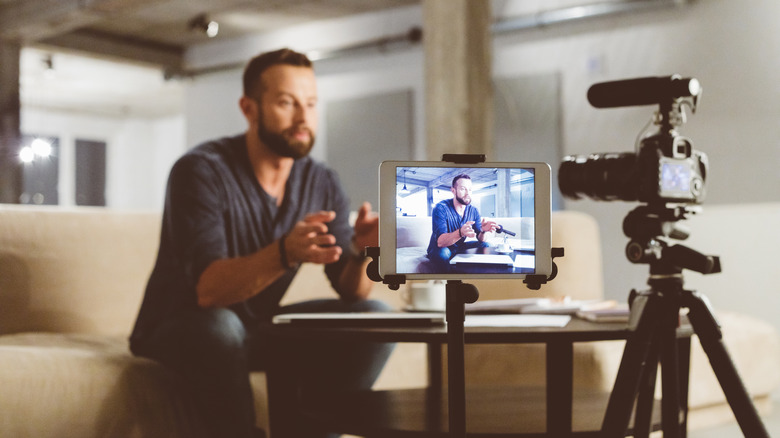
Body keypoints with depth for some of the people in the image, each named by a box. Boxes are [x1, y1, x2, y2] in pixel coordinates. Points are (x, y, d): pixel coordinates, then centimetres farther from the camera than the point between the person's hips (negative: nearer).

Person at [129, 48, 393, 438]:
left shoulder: (321, 183, -4)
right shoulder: (201, 171, -20)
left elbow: (351, 291, -10)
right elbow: (208, 290, -32)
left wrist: (362, 251, -33)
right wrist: (284, 253, -49)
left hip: (259, 327, 6)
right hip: (178, 329, -5)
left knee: (374, 319, -11)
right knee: (218, 326, -39)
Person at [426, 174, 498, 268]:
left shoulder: (473, 211, -2)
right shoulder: (441, 208, -21)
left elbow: (480, 239, -8)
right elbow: (440, 242, -32)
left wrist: (483, 231, -34)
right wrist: (461, 232, -51)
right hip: (440, 249, -6)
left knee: (485, 245, -12)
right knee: (442, 253, -38)